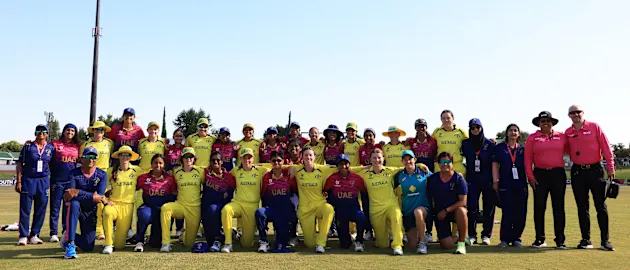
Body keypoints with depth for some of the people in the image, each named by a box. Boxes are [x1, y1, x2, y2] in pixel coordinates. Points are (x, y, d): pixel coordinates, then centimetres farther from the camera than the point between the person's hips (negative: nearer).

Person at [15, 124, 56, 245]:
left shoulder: (51, 148, 8)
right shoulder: (28, 147, 1)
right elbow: (19, 164, 1)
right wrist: (18, 181, -5)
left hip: (44, 181, 2)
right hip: (28, 180, -2)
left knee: (41, 210, 3)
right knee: (25, 209, -2)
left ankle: (34, 235, 12)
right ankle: (23, 236, 5)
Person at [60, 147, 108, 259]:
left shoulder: (102, 175, -6)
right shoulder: (73, 173, -9)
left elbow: (100, 196, -20)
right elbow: (68, 196, -23)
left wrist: (78, 192, -27)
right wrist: (92, 197, -30)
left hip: (90, 211, 2)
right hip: (75, 207, -2)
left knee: (88, 247, -1)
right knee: (74, 204, -40)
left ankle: (68, 237, 34)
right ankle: (70, 245, -34)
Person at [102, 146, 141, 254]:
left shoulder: (136, 170, 5)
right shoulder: (112, 171, 6)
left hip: (128, 206, 0)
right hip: (114, 204, 0)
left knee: (119, 245, -4)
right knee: (107, 212, -39)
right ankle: (108, 244, -24)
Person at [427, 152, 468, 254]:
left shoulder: (458, 178, -10)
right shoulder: (433, 179, -2)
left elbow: (463, 201, -14)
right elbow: (429, 198, 7)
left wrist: (446, 210, -19)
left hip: (455, 210, -2)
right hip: (439, 213, 2)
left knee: (461, 211, -40)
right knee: (446, 245, -11)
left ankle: (461, 242, -22)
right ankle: (458, 238, 27)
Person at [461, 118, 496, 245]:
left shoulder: (490, 144, 1)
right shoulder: (465, 144, 5)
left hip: (488, 181, 0)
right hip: (472, 180, 1)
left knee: (489, 208, 2)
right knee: (472, 207, -4)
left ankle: (486, 235, 12)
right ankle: (472, 235, 5)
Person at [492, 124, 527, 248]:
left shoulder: (523, 149, 14)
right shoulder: (499, 148, 9)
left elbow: (527, 166, 14)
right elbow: (495, 165, 5)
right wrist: (495, 181, -3)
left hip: (521, 185, 3)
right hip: (505, 185, -2)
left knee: (520, 213, 2)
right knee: (507, 212, -5)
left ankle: (516, 238, 13)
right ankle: (505, 239, 4)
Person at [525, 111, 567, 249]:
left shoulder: (562, 136, 9)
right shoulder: (532, 138, 6)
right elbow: (528, 158, 2)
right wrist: (530, 176, -5)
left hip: (558, 174, 1)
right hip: (539, 174, -1)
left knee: (559, 208, 2)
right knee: (539, 207, 2)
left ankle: (560, 240, 9)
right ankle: (539, 239, 11)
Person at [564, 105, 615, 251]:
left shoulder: (594, 127, -3)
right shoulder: (567, 133, 6)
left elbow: (606, 147, -5)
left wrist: (610, 167, -9)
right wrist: (576, 163, 4)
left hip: (595, 169, -3)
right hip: (577, 172, 3)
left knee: (601, 206, 0)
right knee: (582, 207, 7)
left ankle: (605, 240, 5)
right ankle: (586, 240, 14)